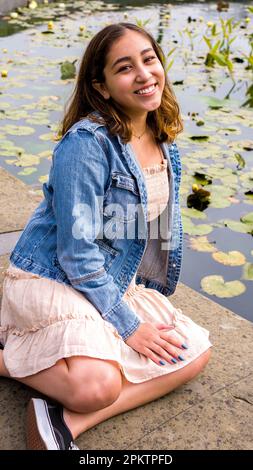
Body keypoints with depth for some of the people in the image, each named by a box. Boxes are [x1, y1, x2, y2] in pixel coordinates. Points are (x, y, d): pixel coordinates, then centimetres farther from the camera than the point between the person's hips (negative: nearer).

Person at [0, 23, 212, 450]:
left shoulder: (161, 138, 3)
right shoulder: (86, 143, -22)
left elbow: (156, 224, 14)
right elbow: (77, 251, -22)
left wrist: (151, 302, 12)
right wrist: (127, 323, -16)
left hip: (116, 282, 8)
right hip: (52, 279, -8)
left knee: (196, 352, -2)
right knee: (96, 385, -30)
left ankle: (70, 421, -9)